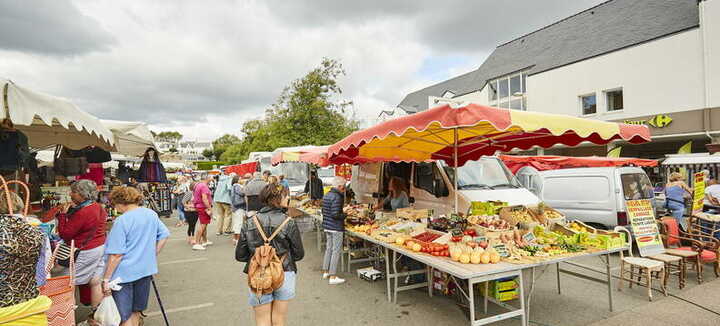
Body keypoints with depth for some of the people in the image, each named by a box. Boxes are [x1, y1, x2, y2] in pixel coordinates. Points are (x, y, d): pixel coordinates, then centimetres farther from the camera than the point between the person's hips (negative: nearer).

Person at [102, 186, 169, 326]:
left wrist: (106, 279, -11)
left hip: (124, 274, -6)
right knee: (135, 311, 22)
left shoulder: (122, 221, -17)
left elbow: (116, 255, -18)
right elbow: (164, 235, 12)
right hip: (146, 270, 6)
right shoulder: (152, 214, 2)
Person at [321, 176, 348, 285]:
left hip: (327, 227, 9)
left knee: (328, 248, 19)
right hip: (336, 228, -9)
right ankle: (333, 277, 5)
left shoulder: (326, 195, 9)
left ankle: (325, 272, 29)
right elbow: (335, 214, -25)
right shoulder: (337, 197, -19)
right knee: (336, 251, 0)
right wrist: (346, 215, -10)